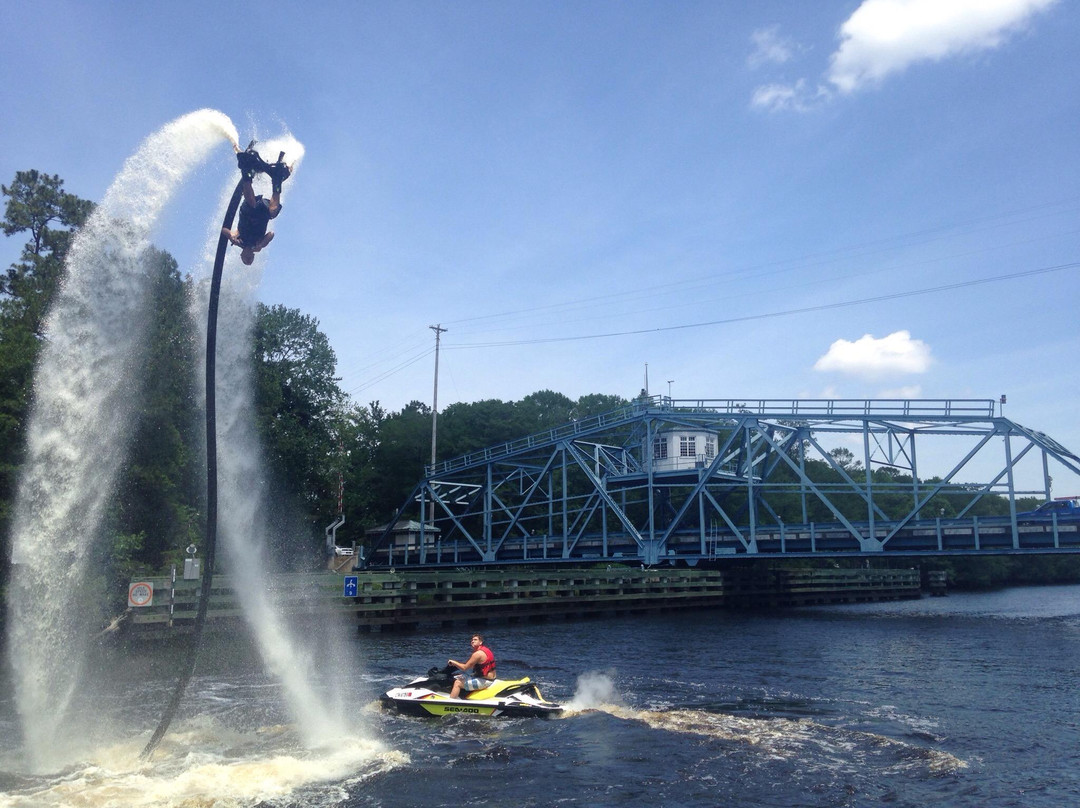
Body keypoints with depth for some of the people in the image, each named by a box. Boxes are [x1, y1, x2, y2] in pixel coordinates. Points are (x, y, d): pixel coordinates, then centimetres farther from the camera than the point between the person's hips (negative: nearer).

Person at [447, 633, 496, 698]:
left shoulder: (478, 653, -19)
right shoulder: (484, 649, 12)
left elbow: (465, 667, -16)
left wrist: (454, 662, -2)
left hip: (485, 681, -10)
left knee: (458, 683, -9)